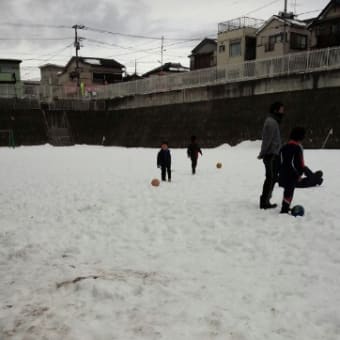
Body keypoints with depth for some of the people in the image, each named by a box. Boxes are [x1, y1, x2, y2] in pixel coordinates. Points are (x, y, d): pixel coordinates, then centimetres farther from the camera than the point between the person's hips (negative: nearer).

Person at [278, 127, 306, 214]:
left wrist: (280, 172, 18)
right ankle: (284, 209, -5)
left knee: (287, 190, 19)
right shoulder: (298, 148, -13)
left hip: (283, 174, 7)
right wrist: (300, 173, -1)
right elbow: (300, 162, -12)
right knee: (289, 192, -2)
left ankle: (285, 207, 28)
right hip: (293, 174, -7)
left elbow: (280, 161, 12)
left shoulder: (284, 147, 8)